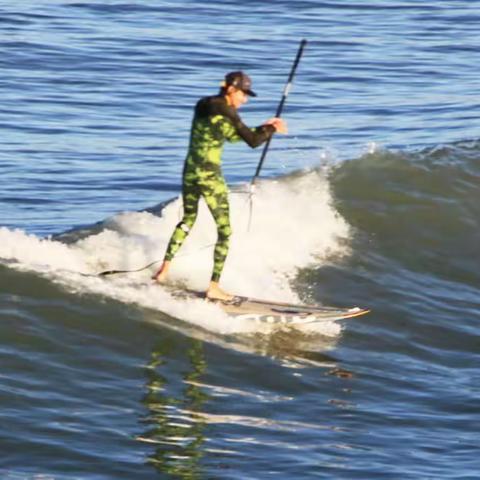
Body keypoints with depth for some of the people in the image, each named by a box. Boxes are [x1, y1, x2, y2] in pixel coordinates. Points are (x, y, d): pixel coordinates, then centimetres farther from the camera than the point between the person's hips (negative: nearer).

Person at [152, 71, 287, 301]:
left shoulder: (204, 106, 13)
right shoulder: (225, 111, -12)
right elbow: (253, 141, -12)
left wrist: (264, 127, 22)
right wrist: (273, 129, 6)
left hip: (189, 172, 8)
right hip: (210, 176, -8)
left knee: (188, 219, 27)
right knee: (224, 230, 3)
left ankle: (164, 269, 21)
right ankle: (214, 287, 3)